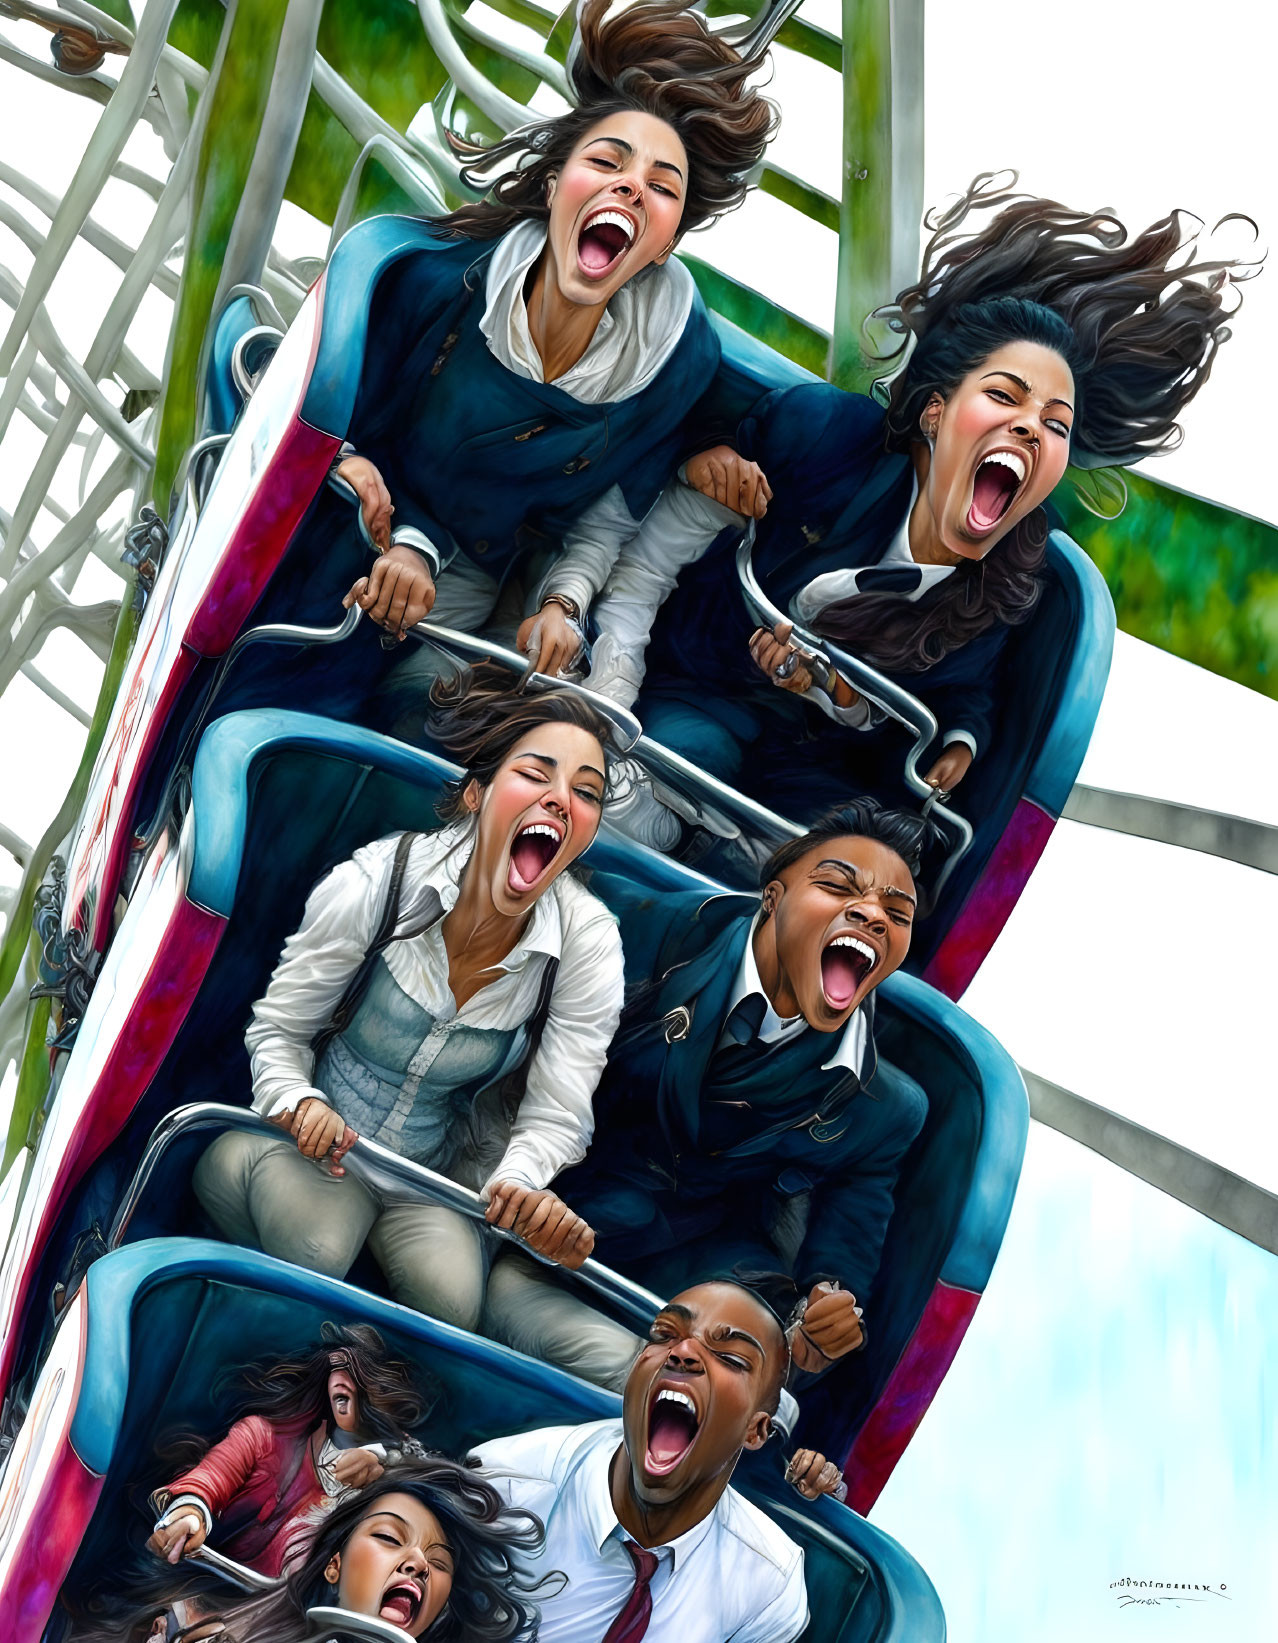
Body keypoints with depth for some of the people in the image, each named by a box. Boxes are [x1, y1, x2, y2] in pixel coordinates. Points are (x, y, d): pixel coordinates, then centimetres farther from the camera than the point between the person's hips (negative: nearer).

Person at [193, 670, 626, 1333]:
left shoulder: (589, 940, -16)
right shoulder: (376, 880, -20)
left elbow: (555, 1117, -13)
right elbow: (277, 1027, -7)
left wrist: (516, 1186, -36)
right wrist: (298, 1102, -29)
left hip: (440, 1165, 2)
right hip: (322, 1135, -1)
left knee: (451, 1292, -27)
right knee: (316, 1250, -32)